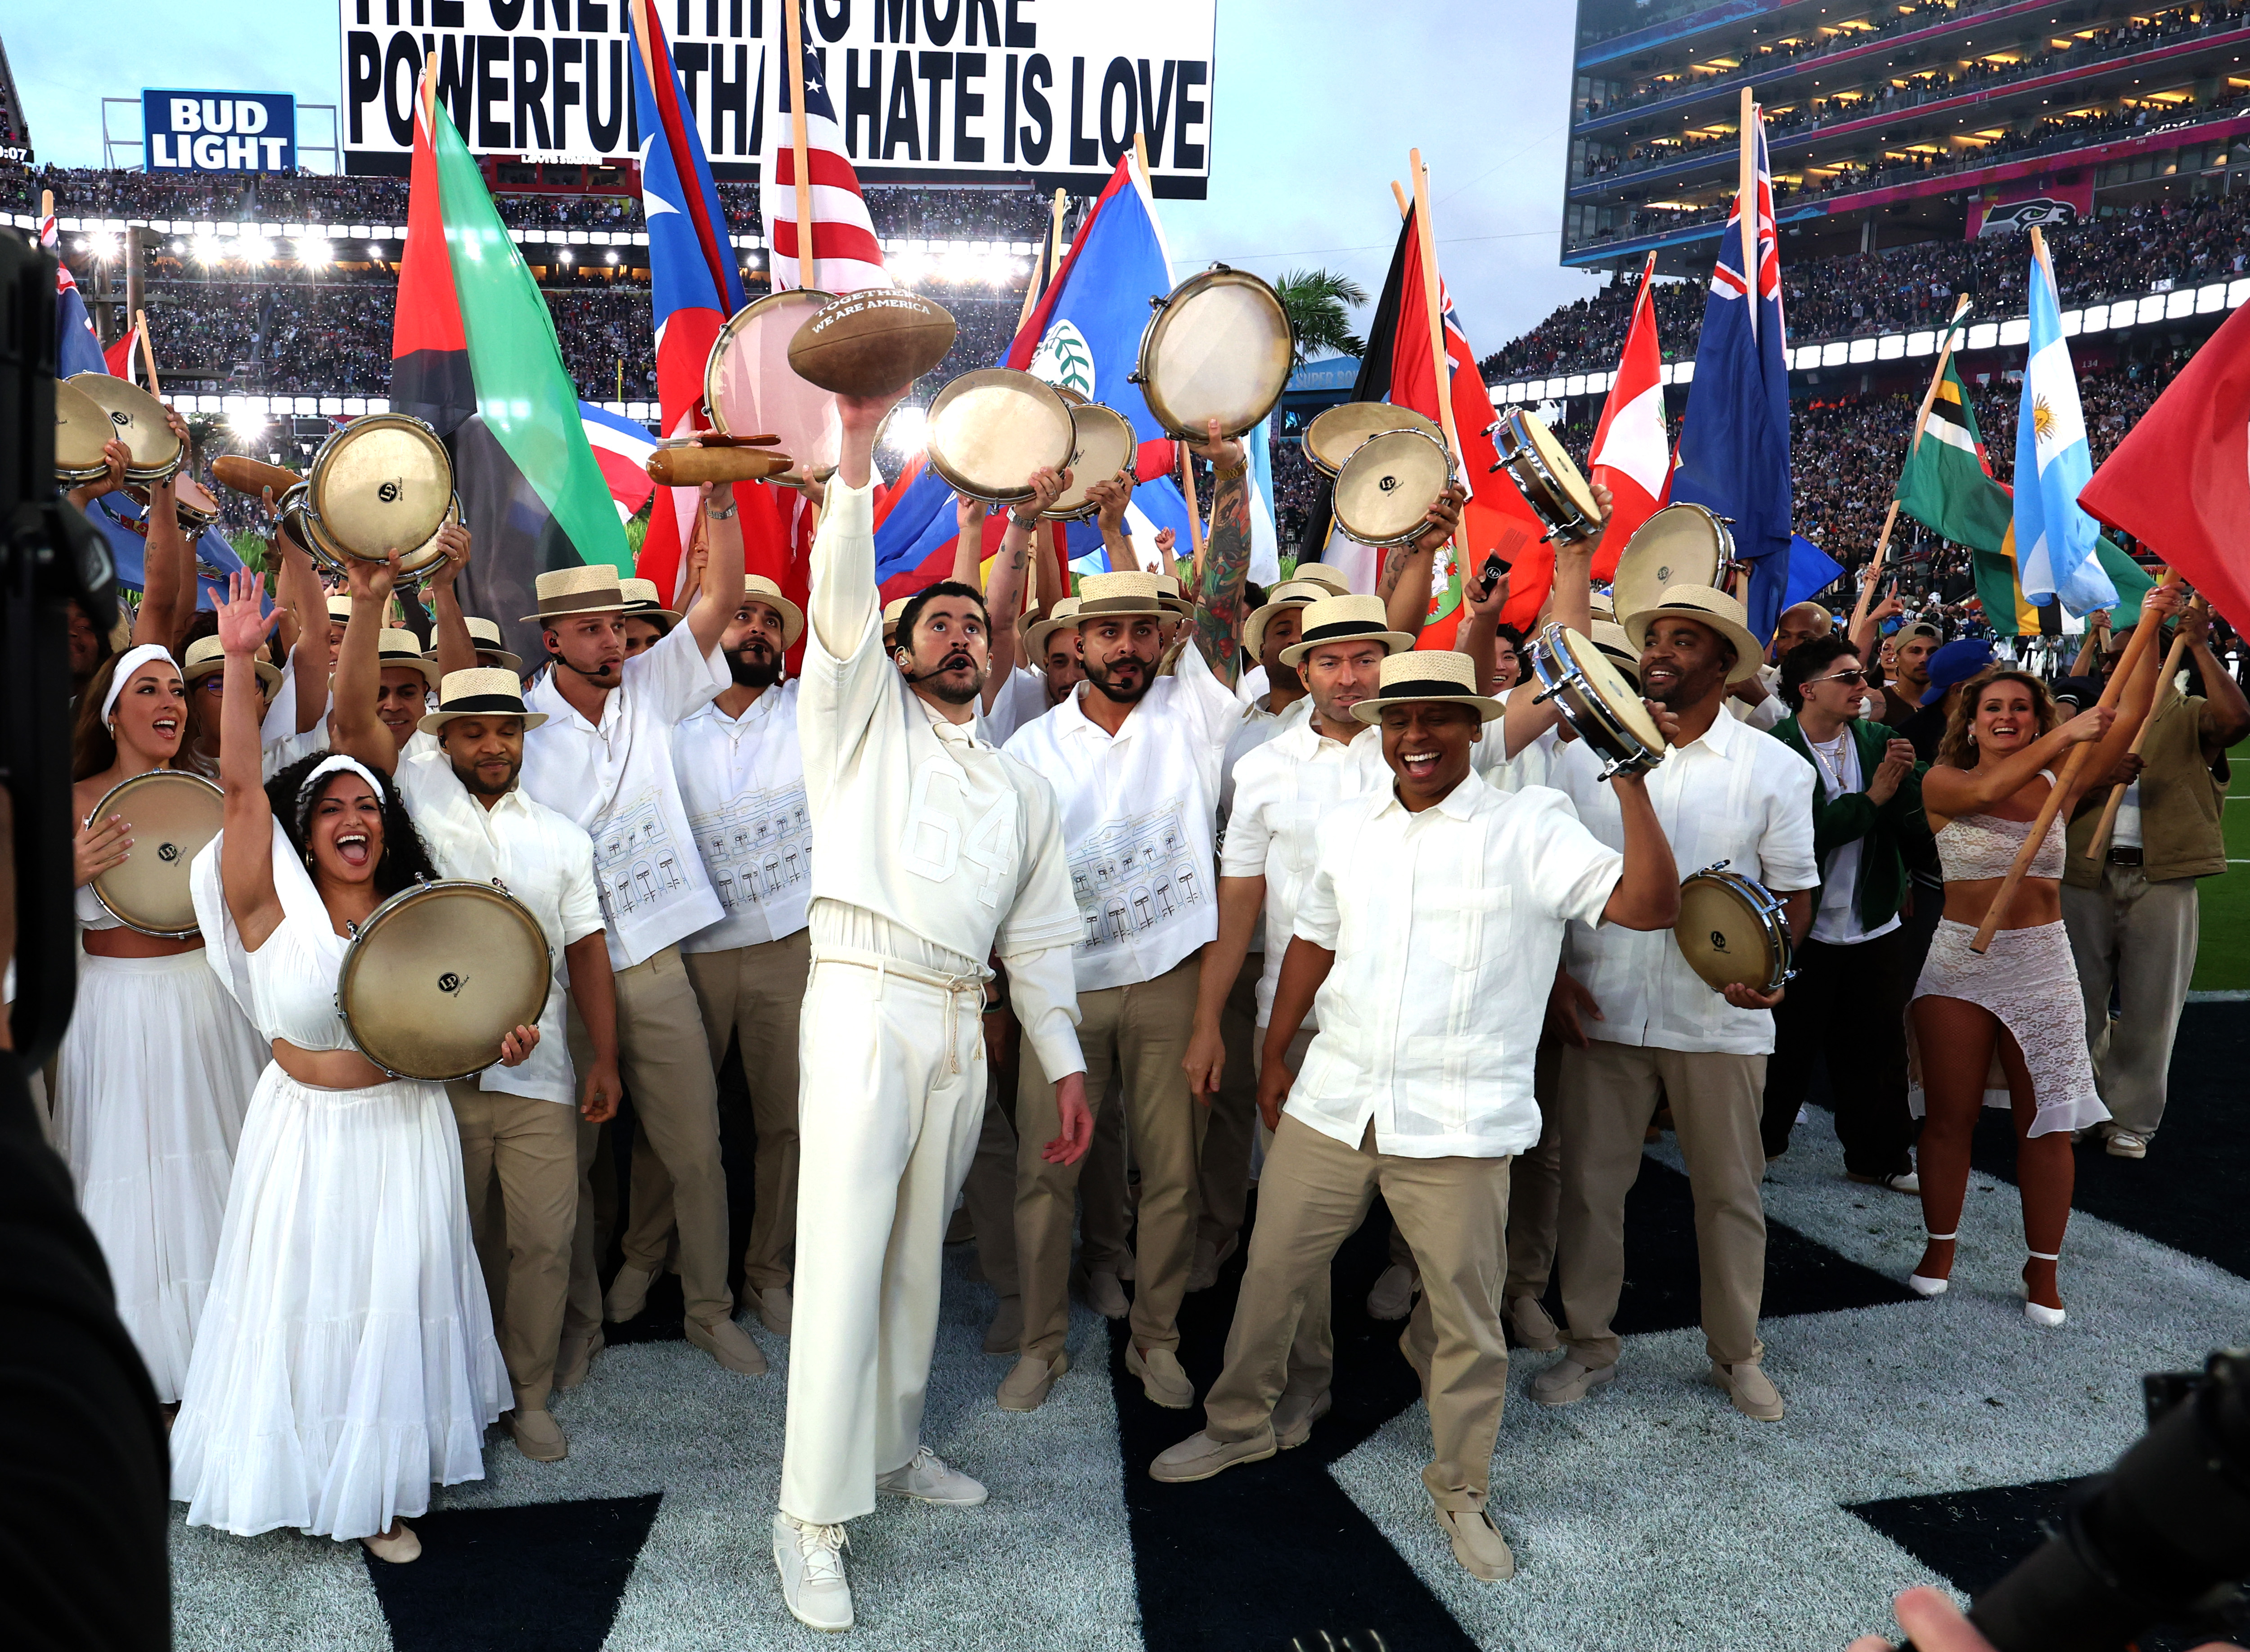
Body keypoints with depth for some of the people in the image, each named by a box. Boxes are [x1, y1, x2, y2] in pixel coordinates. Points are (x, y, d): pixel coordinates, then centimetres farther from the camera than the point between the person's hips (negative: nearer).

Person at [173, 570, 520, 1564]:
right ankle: (299, 1470, 30)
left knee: (396, 1308, 10)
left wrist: (499, 1041, -10)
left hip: (403, 1132, 3)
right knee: (304, 1304, 6)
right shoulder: (272, 907, -7)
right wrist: (240, 660, -27)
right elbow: (240, 783, -19)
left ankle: (384, 1488, 27)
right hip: (305, 1135, -2)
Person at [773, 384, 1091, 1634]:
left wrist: (1067, 1061, 11)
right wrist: (858, 455, -16)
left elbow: (1041, 936, 18)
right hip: (865, 1004, -5)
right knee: (844, 1259, -9)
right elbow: (841, 599, -8)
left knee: (919, 1254, 13)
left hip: (965, 1026, 5)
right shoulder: (866, 717, 9)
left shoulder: (1023, 787, 20)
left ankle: (893, 1449, 28)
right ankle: (813, 1520, -3)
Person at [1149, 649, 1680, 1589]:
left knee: (1466, 1313, 7)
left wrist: (1631, 780, -22)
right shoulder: (1347, 830, 9)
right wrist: (1275, 1055, 19)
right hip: (1331, 1105, 4)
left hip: (1456, 1124, -4)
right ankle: (1240, 1423, 39)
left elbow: (1650, 905, -16)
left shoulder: (1529, 828, -6)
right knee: (1271, 1273, 14)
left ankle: (1461, 1491, 29)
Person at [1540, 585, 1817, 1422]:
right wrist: (1552, 972, -4)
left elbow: (1795, 889, 4)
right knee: (1589, 1183, 8)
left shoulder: (1775, 769, 0)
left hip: (1720, 1018, -1)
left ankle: (1737, 1354, 29)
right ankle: (1588, 1344, 26)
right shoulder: (1585, 751, 2)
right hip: (1601, 1009, 1)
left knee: (1730, 1191, 10)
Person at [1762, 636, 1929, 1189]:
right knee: (1791, 1045, 8)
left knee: (1879, 1045, 11)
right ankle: (1762, 1143, 26)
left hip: (1876, 929, 5)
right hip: (1805, 930, -4)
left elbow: (1921, 825, -1)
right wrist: (1873, 797, -20)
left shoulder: (1878, 740, 4)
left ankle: (1879, 1157, 25)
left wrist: (1907, 779, -19)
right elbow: (1807, 832, -25)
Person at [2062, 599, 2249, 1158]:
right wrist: (2103, 777, -17)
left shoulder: (2189, 718, 4)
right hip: (2088, 875, 3)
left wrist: (2199, 646, -16)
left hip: (2163, 878, -3)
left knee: (2150, 1006, 4)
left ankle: (2132, 1118, 17)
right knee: (2080, 1000, 10)